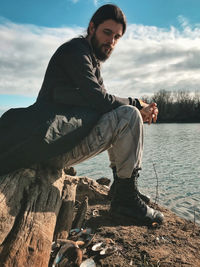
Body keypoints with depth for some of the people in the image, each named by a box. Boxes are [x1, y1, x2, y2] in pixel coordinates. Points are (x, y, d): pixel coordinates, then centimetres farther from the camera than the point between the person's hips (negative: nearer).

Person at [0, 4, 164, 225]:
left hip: (72, 133, 10)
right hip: (57, 139, -10)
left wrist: (141, 109, 0)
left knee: (120, 118, 19)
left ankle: (119, 185, 14)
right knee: (129, 116, -19)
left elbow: (103, 101, 15)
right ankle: (126, 197, -10)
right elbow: (97, 99, -18)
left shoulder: (93, 61, 24)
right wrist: (136, 105, -5)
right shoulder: (74, 50, -6)